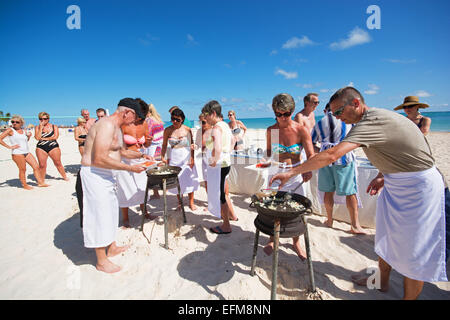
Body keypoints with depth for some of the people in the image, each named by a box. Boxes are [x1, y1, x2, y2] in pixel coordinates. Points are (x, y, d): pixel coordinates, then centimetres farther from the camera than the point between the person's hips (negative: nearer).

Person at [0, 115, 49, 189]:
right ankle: (25, 185, 11)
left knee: (36, 166, 1)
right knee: (23, 170, -2)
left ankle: (40, 182, 7)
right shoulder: (10, 130, -4)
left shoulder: (24, 131, 12)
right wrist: (9, 146, -12)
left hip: (27, 152, 6)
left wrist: (29, 136, 6)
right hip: (17, 153, -6)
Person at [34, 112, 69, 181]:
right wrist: (41, 127, -6)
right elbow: (37, 137, -8)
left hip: (53, 147, -1)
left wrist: (44, 138, -6)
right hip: (41, 148, 1)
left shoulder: (54, 127, 6)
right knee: (42, 165, 0)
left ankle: (65, 177, 14)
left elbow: (55, 137, -7)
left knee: (58, 163, 3)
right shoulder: (37, 127, 7)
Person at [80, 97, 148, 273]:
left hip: (106, 175, 11)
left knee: (110, 211, 19)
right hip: (95, 174, -11)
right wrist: (130, 168, -24)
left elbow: (122, 150, 28)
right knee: (100, 214, -1)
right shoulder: (107, 125, -20)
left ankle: (111, 248, 36)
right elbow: (100, 159, -28)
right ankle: (101, 261, 14)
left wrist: (141, 155, 17)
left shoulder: (117, 127, 13)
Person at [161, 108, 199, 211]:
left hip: (186, 158, -1)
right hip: (174, 159, 1)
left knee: (189, 179, 4)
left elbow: (191, 145, 0)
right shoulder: (168, 130, -1)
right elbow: (164, 145, 6)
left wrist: (192, 158, -7)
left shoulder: (187, 130, -4)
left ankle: (191, 202, 21)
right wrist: (162, 157, -4)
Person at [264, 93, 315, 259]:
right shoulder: (270, 130, -4)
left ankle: (296, 242, 30)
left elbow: (311, 155, -14)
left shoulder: (301, 130, -10)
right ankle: (272, 239, 30)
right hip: (276, 172, 1)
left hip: (296, 173, -1)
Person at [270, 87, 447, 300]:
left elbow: (332, 155, -37)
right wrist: (382, 175, 2)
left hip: (418, 187, -10)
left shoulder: (373, 120, -27)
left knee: (413, 250, 4)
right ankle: (382, 282, 38)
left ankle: (409, 296, 23)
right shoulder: (375, 118, 4)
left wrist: (291, 172, -34)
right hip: (395, 183, 10)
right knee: (387, 236, 19)